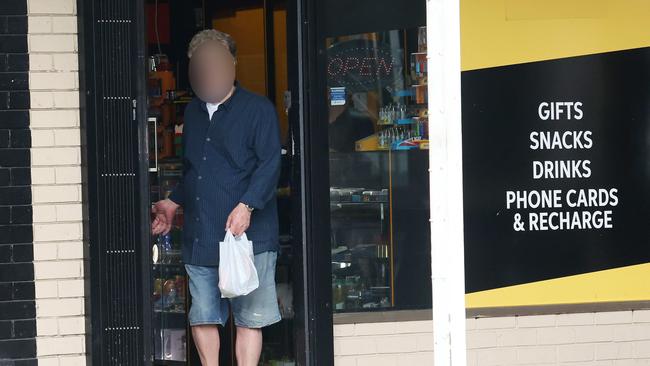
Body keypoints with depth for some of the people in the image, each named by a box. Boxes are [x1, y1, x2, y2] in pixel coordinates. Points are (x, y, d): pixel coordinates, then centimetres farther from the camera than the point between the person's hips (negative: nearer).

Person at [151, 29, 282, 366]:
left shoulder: (258, 109, -1)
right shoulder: (193, 113, 19)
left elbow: (270, 164, -10)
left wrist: (246, 206, -21)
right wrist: (173, 203, 19)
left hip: (247, 235, -6)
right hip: (199, 237, 6)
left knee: (248, 318, -3)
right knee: (202, 317, 7)